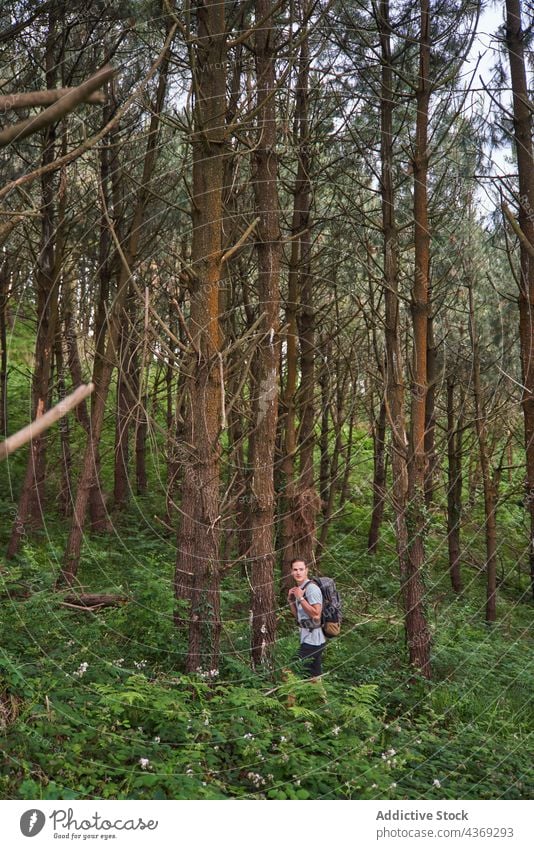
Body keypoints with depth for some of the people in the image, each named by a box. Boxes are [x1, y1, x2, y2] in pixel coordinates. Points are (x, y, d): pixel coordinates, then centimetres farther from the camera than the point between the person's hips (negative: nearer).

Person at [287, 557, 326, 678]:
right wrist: (291, 600, 7)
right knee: (316, 674, 12)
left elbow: (316, 614, -23)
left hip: (312, 640, -9)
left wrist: (300, 598, -19)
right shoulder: (299, 588, 15)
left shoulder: (311, 588, -14)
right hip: (307, 638, 9)